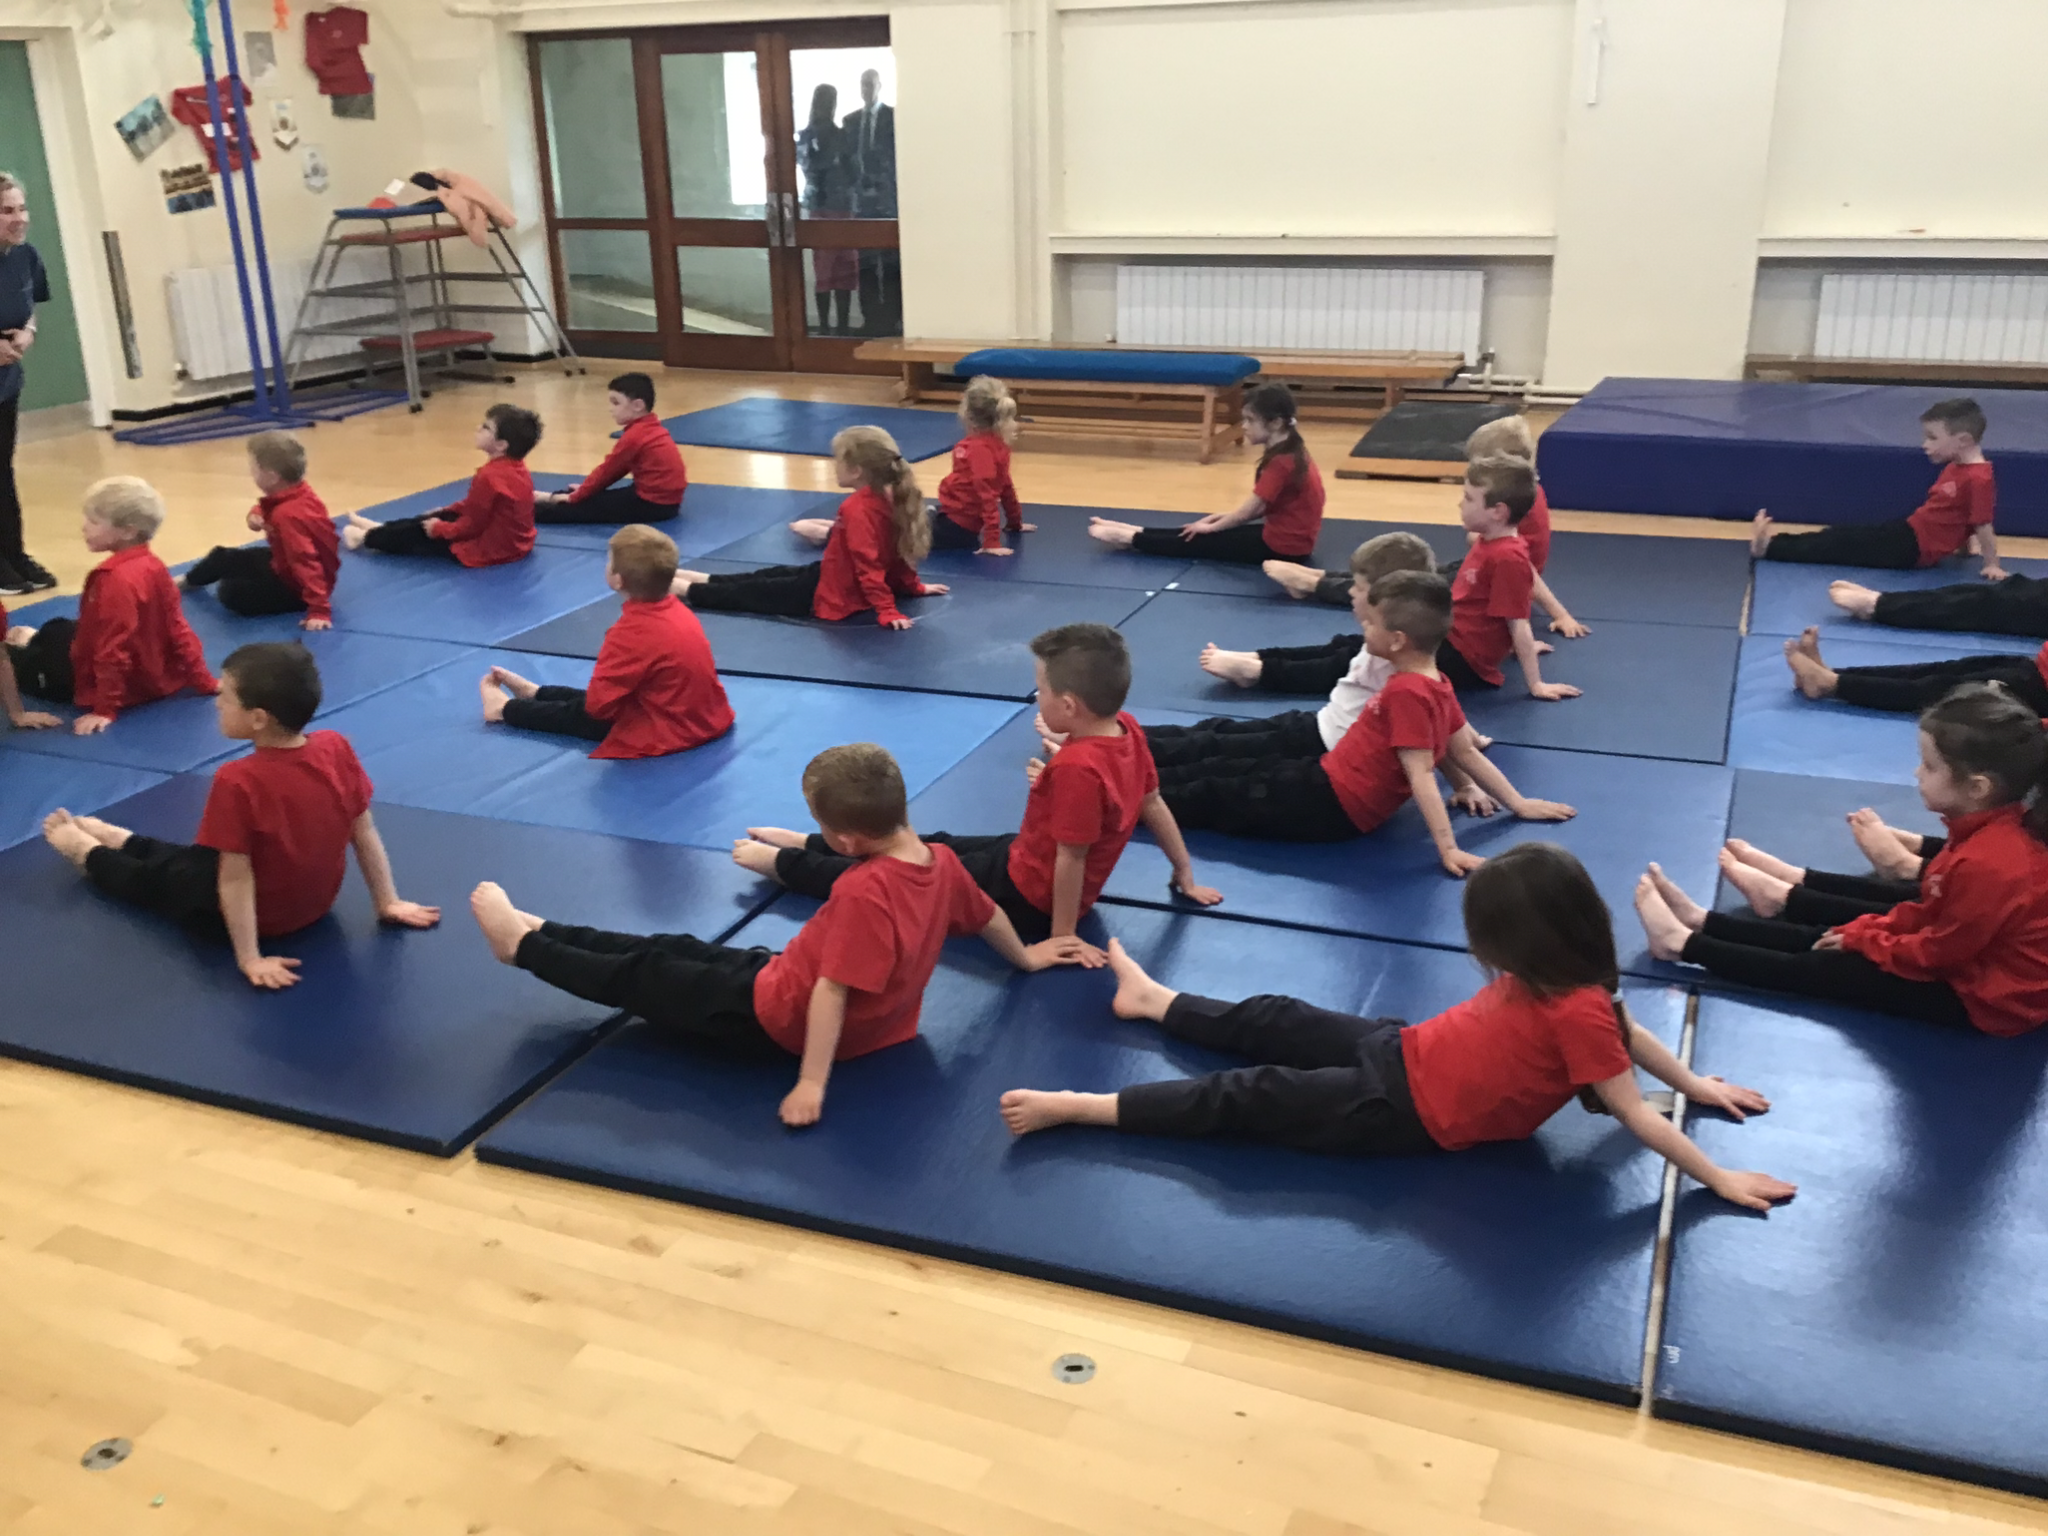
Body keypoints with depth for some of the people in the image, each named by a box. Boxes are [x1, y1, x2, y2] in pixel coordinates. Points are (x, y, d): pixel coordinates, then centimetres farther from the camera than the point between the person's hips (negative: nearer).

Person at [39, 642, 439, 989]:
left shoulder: (238, 782, -32)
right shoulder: (337, 748, -16)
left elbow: (235, 878, -25)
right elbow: (366, 835, -7)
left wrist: (250, 958, -19)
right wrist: (388, 904, 2)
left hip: (257, 915, -5)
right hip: (316, 903, 6)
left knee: (153, 878, 24)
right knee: (185, 856, 30)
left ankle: (86, 851, 52)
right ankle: (113, 837, 55)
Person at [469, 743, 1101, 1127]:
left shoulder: (863, 893, -35)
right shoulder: (942, 861, -9)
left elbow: (830, 991, -33)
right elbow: (989, 916, 8)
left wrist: (811, 1084, -30)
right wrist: (1026, 957, 27)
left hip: (780, 1018, -8)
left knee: (644, 977, 8)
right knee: (678, 952, 18)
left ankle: (524, 945, 25)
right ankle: (544, 934, 31)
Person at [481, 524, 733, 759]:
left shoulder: (631, 635, -27)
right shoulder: (676, 610, 1)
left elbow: (598, 702, -24)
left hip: (667, 733, -8)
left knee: (578, 713, 14)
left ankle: (505, 708, 35)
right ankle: (534, 692, 50)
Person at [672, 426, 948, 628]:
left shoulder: (857, 509, -28)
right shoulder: (887, 499, -1)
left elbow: (868, 565, -31)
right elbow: (897, 551, 10)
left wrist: (887, 611, -33)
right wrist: (913, 587, 21)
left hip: (833, 596, -9)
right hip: (838, 579, 9)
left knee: (751, 593, 0)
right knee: (765, 577, 16)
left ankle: (681, 589, 9)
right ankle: (682, 576, 26)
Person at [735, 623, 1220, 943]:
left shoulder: (1077, 768, -35)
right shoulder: (1127, 730, -7)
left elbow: (1071, 859, -29)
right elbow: (1153, 805, 4)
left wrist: (1062, 937, -20)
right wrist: (1185, 877, 15)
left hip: (1025, 899, -9)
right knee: (937, 848, 20)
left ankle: (783, 864, 20)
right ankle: (807, 844, 34)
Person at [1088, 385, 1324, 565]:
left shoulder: (1281, 461, -23)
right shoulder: (1291, 451, 8)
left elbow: (1250, 510, -19)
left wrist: (1212, 526, -5)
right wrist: (1227, 516, 6)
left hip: (1281, 547, -9)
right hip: (1287, 539, 9)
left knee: (1197, 541, -1)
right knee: (1198, 532, 11)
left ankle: (1129, 538, 7)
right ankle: (1135, 533, 16)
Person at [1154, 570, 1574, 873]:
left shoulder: (1407, 692, -25)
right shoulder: (1436, 684, 4)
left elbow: (1421, 776, -27)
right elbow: (1466, 753, 7)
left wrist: (1448, 849, -29)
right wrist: (1518, 804, 17)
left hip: (1330, 807, -9)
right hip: (1328, 778, 9)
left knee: (1212, 798, -1)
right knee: (1220, 770, 14)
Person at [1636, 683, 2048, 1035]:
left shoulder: (1987, 866, -35)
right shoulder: (1995, 829, -3)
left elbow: (1935, 954, -23)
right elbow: (1932, 911, 7)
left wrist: (1863, 940, -8)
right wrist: (1864, 930, 2)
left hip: (1985, 997, -9)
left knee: (1832, 969, -6)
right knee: (1832, 938, 8)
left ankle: (1685, 944, -2)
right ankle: (1702, 922, 13)